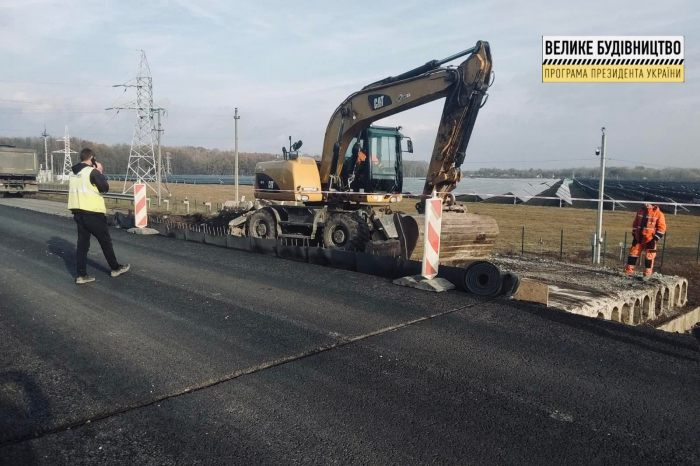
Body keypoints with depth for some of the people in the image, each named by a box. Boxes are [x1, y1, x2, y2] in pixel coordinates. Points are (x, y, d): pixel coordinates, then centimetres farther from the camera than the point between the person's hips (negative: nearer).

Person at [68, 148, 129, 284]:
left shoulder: (74, 173, 11)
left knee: (82, 243, 7)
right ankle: (115, 268, 20)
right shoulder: (92, 171, -13)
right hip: (92, 213, -7)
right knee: (105, 241, 7)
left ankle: (82, 275, 4)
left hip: (78, 212, 7)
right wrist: (100, 172, 1)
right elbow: (105, 188, -10)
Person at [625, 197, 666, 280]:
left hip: (650, 240, -5)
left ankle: (647, 273, 8)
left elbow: (662, 227, -8)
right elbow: (635, 224, 17)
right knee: (633, 253, 6)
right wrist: (634, 234, 11)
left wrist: (656, 238, -12)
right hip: (638, 238, 5)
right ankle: (629, 271, 14)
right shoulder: (640, 212, 7)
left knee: (649, 256, -1)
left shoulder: (658, 214, -8)